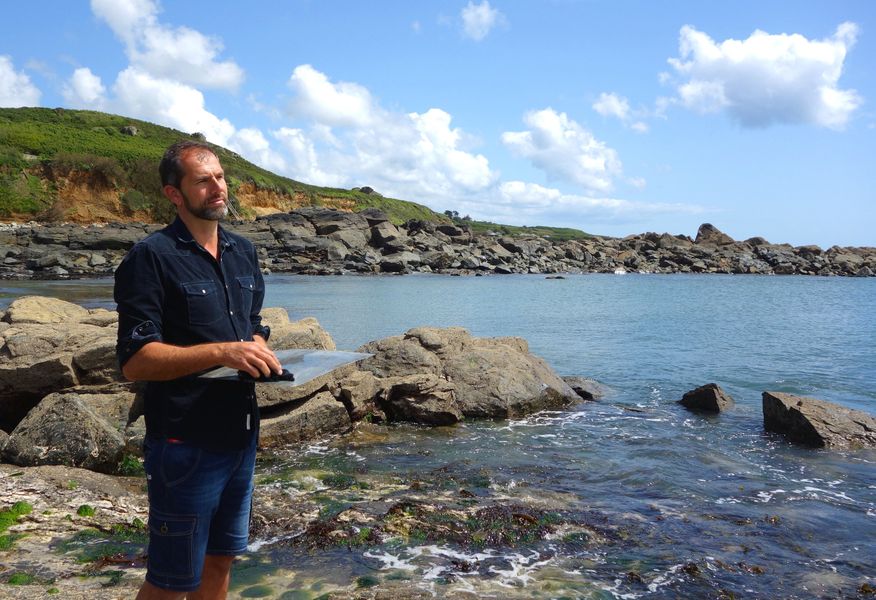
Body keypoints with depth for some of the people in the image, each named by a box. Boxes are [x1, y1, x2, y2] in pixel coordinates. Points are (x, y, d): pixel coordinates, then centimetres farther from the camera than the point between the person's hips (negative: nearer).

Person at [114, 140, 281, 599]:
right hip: (186, 442, -7)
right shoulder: (151, 258, -12)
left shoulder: (243, 253, 10)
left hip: (241, 436, 7)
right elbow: (135, 360, -18)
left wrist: (259, 352, -2)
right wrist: (222, 352, -27)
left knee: (219, 561, 20)